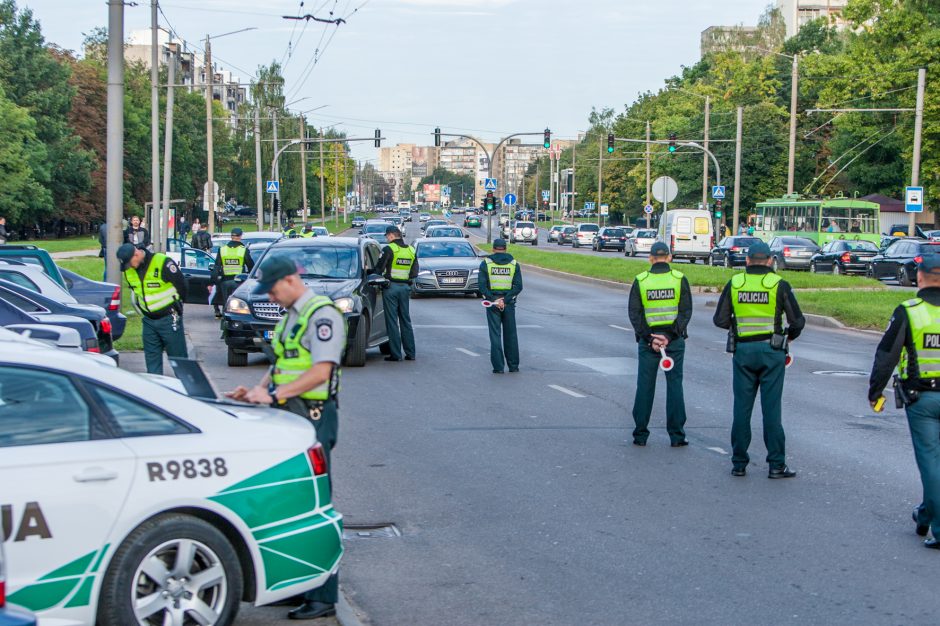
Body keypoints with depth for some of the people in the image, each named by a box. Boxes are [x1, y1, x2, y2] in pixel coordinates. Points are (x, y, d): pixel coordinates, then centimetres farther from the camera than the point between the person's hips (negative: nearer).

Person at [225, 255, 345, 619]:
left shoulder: (322, 315, -11)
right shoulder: (291, 316, 19)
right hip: (290, 415, 10)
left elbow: (321, 371, -21)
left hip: (313, 416, -10)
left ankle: (323, 597, -4)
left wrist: (273, 394, -24)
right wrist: (257, 390, 8)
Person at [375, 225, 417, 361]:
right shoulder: (411, 250, 8)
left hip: (391, 287, -5)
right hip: (405, 287, 5)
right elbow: (414, 273, 10)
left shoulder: (389, 249, -11)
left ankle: (395, 354, -3)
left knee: (392, 321, -1)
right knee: (406, 321, 12)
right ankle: (410, 353, 12)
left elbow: (379, 269, -11)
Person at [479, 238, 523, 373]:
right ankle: (513, 365, 16)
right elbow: (518, 286, -6)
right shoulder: (514, 264, 3)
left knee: (495, 335, 2)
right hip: (509, 303, 1)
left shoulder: (486, 263, 0)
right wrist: (505, 300, -11)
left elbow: (482, 286, -9)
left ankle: (498, 367, -2)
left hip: (492, 302, -1)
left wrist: (494, 300, -12)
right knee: (510, 335, 12)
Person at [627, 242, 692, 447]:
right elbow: (686, 312, -9)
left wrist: (649, 339, -12)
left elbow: (634, 314, -7)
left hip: (647, 339, 0)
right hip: (675, 340, 0)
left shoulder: (640, 281, -1)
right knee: (674, 385, 5)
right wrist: (670, 336, -14)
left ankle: (640, 434, 9)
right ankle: (676, 435, 5)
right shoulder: (680, 279, -1)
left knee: (644, 386, 7)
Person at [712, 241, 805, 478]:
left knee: (741, 407, 7)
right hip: (771, 351, -2)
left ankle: (739, 463, 10)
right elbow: (797, 321, -3)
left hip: (742, 351, 2)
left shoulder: (734, 283, 2)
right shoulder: (779, 284, -3)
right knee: (771, 408, 1)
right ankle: (776, 465, 2)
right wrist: (790, 335, 18)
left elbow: (720, 320, 3)